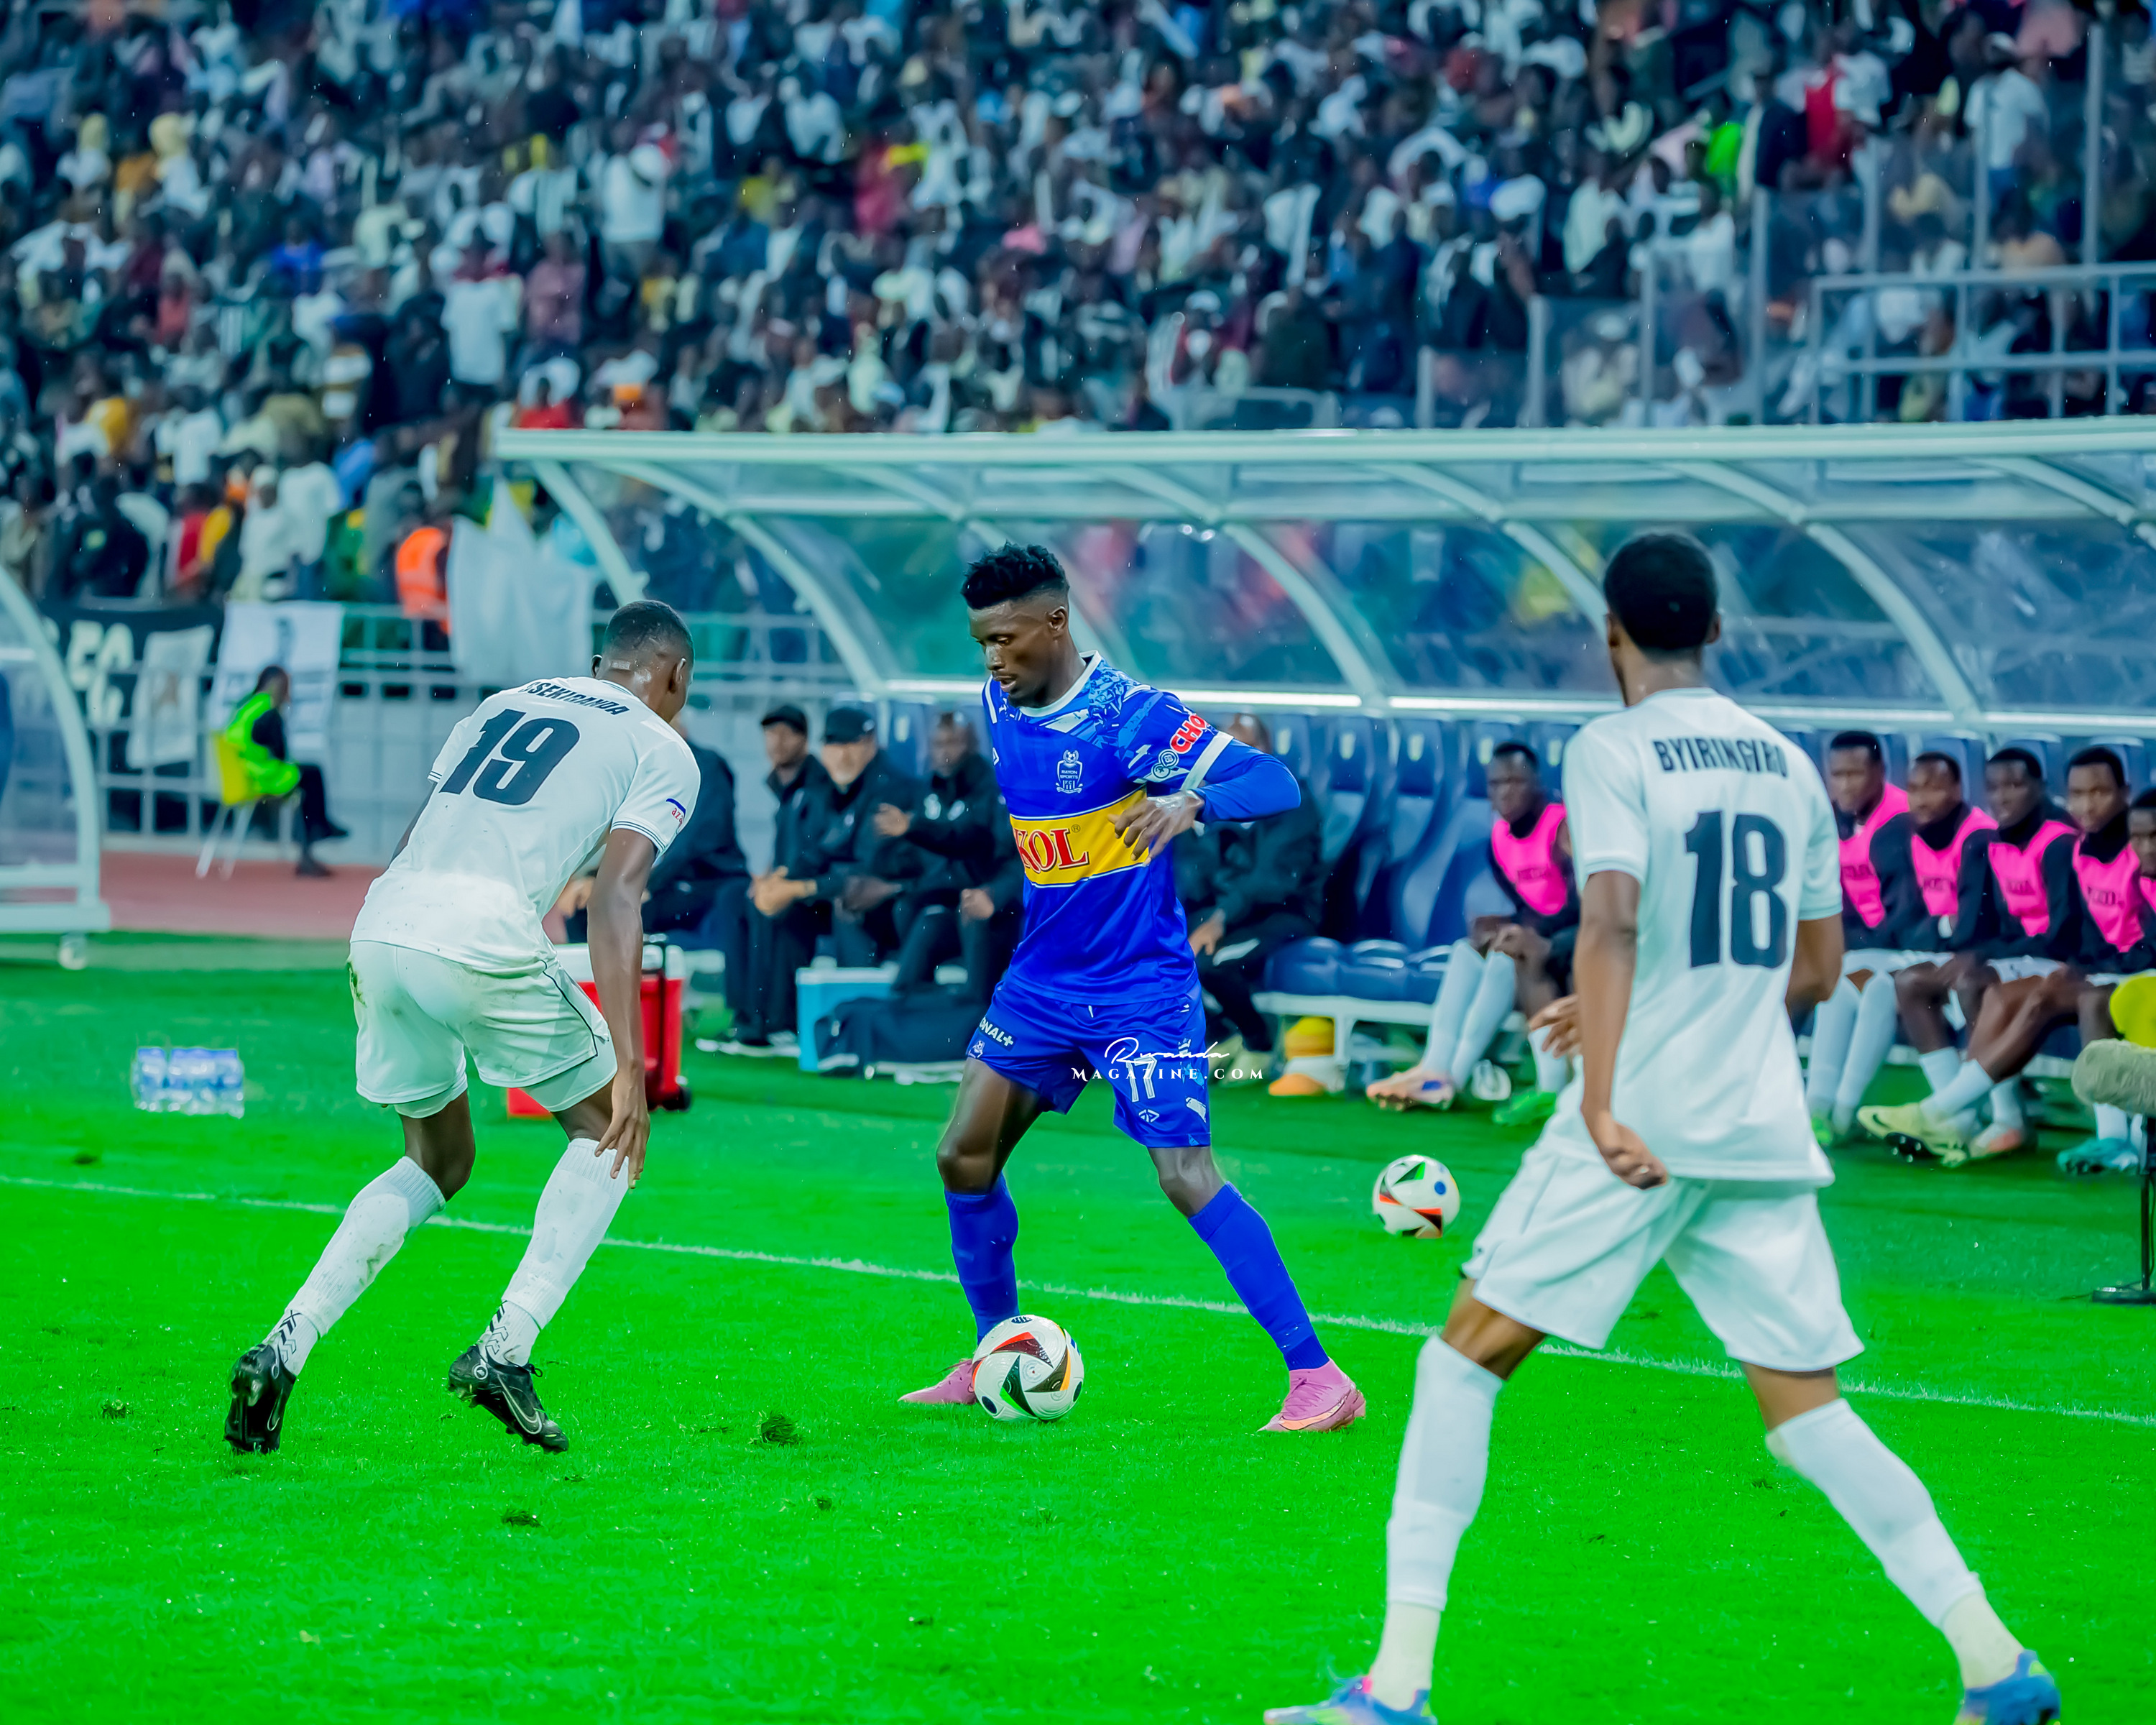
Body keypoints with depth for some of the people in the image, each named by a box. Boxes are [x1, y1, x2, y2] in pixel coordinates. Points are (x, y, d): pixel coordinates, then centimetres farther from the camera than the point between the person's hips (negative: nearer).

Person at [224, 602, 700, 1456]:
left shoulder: (504, 704, 28)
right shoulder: (661, 751, 10)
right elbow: (614, 901, -4)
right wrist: (628, 1062, -9)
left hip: (379, 926, 6)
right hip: (484, 939, -6)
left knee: (436, 1163, 24)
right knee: (605, 1126, 16)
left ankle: (284, 1347, 9)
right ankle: (504, 1351, 4)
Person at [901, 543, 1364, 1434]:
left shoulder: (1127, 714, -19)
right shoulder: (997, 708, 3)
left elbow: (1273, 780, -26)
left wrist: (1190, 801, -44)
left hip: (1141, 986, -7)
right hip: (1042, 981, 7)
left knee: (1188, 1177, -15)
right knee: (963, 1157, 6)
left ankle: (1319, 1378, -12)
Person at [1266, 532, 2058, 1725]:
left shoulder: (1613, 751, -4)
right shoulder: (1787, 764, 14)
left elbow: (1613, 919, -20)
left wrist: (1602, 1102, -29)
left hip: (1641, 1121, -5)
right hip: (1766, 1132, 5)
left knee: (1465, 1357, 4)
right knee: (1807, 1415, 10)